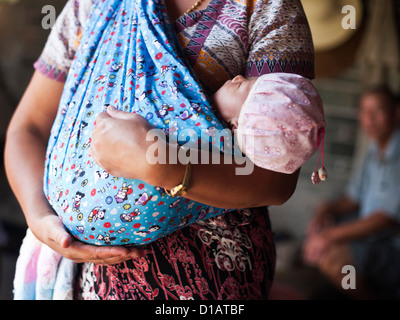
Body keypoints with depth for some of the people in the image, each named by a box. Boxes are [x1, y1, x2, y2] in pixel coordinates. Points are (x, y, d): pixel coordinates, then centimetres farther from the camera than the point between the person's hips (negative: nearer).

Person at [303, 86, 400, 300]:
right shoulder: (375, 152, 10)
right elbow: (354, 198, 17)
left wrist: (331, 235, -26)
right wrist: (327, 208, -5)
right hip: (373, 237, 10)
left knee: (332, 257, -27)